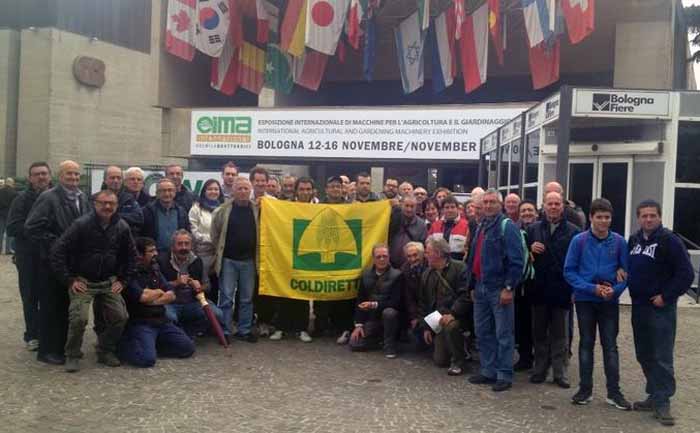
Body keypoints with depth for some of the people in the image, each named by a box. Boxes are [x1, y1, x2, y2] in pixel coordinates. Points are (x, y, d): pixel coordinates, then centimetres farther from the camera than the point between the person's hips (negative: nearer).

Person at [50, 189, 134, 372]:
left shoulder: (122, 227, -3)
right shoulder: (81, 224, -15)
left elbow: (130, 257, 11)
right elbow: (58, 252, -14)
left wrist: (122, 280, 5)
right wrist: (69, 280, -14)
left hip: (109, 282, 4)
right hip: (82, 281, -4)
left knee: (120, 316, -4)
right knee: (79, 317, -20)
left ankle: (106, 351, 19)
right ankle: (72, 355, 4)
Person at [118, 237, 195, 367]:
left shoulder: (155, 270, 14)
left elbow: (171, 295, 8)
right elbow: (143, 297, -23)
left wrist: (152, 300, -10)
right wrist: (158, 291, -2)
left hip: (161, 321, 7)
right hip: (140, 323, -7)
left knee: (188, 347, -2)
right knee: (147, 358, -27)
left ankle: (152, 343, 12)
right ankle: (124, 345, 2)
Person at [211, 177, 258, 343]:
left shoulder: (257, 210, 1)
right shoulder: (223, 210, -3)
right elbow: (215, 233, 4)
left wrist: (257, 253, 4)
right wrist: (219, 251, 4)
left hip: (249, 260, 2)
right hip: (228, 260, -2)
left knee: (247, 298, 10)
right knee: (226, 297, 2)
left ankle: (244, 330, 21)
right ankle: (225, 331, 12)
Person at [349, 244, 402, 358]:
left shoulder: (396, 275, -11)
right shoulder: (366, 275, 4)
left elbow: (396, 302, -17)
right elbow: (360, 301, 5)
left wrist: (375, 305, -26)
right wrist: (359, 324, -3)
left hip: (388, 316, -4)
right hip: (371, 319, 4)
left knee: (389, 312, -38)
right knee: (354, 344, -9)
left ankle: (389, 346, -15)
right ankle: (379, 338, 18)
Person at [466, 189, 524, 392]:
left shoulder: (507, 226, -9)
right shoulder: (480, 227, 16)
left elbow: (516, 260, -15)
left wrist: (509, 288, -19)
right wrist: (473, 285, 18)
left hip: (499, 289, -8)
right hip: (481, 288, 8)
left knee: (503, 334, 0)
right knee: (482, 332, 13)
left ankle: (504, 375, 8)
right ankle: (488, 371, 23)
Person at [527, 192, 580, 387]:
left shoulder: (573, 231, -2)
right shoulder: (533, 229, 8)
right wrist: (530, 249, -9)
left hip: (562, 290, -3)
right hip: (539, 289, 3)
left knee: (560, 335, 7)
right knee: (540, 333, 12)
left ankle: (560, 373, 16)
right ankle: (540, 370, 22)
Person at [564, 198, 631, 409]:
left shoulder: (619, 241, -4)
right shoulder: (579, 240, -7)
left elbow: (626, 271, 1)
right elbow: (569, 271, -6)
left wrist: (616, 290, -16)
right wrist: (592, 288, -16)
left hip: (610, 301, 0)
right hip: (585, 299, 0)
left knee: (610, 345, 5)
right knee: (586, 343, 11)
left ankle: (614, 392, 14)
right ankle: (585, 389, 20)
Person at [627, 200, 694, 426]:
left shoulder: (669, 240, -9)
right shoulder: (634, 240, 10)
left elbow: (686, 274, -12)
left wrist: (665, 296, -14)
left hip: (661, 308, -7)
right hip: (638, 306, 7)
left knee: (662, 357, -5)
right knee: (644, 356, 12)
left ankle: (662, 402, 2)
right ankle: (655, 395, 24)